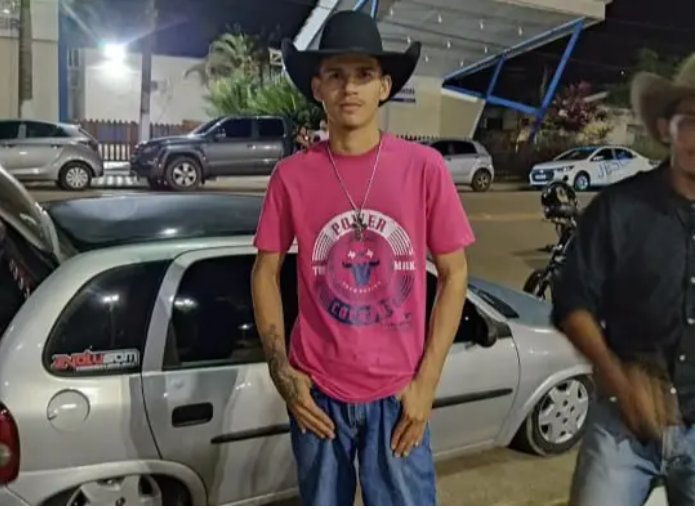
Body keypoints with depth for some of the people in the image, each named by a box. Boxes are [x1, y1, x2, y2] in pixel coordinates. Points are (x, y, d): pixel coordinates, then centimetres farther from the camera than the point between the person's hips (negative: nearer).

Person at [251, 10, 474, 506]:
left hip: (397, 391, -1)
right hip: (318, 390, 1)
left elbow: (454, 274, -2)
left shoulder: (424, 167, -6)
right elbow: (266, 272, 5)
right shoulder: (292, 174, -4)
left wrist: (426, 381, -6)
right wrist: (282, 373, -2)